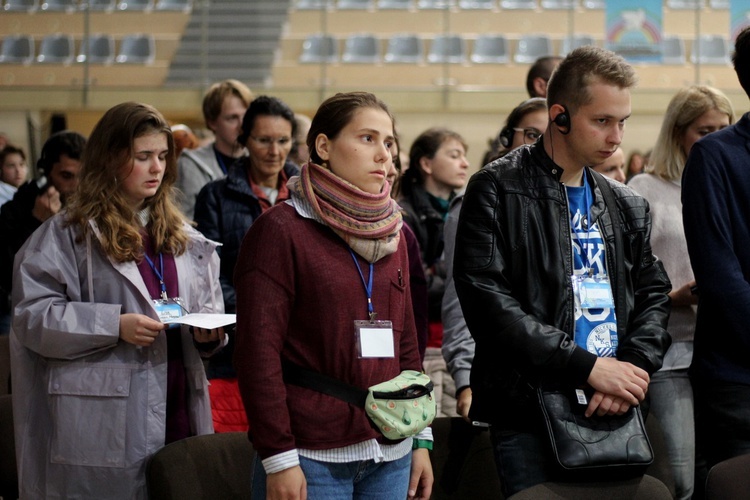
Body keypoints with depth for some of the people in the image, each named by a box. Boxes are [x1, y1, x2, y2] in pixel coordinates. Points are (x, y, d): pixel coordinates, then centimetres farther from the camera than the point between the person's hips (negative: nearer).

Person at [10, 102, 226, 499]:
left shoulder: (180, 235, 16)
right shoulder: (68, 233, -3)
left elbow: (207, 303, 21)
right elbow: (33, 314, -9)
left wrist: (209, 328, -2)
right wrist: (115, 326, -18)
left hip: (179, 415, 5)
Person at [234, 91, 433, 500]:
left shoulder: (391, 232, 14)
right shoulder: (281, 230, -6)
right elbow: (258, 351, -11)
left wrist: (421, 439, 12)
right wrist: (278, 459, -15)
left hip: (391, 457, 6)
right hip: (312, 459, -6)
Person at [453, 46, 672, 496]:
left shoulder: (628, 206, 16)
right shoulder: (497, 190, -3)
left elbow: (653, 295, 14)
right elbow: (487, 302, -13)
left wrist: (634, 366, -8)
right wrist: (586, 366, -17)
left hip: (613, 409, 5)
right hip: (528, 412, -5)